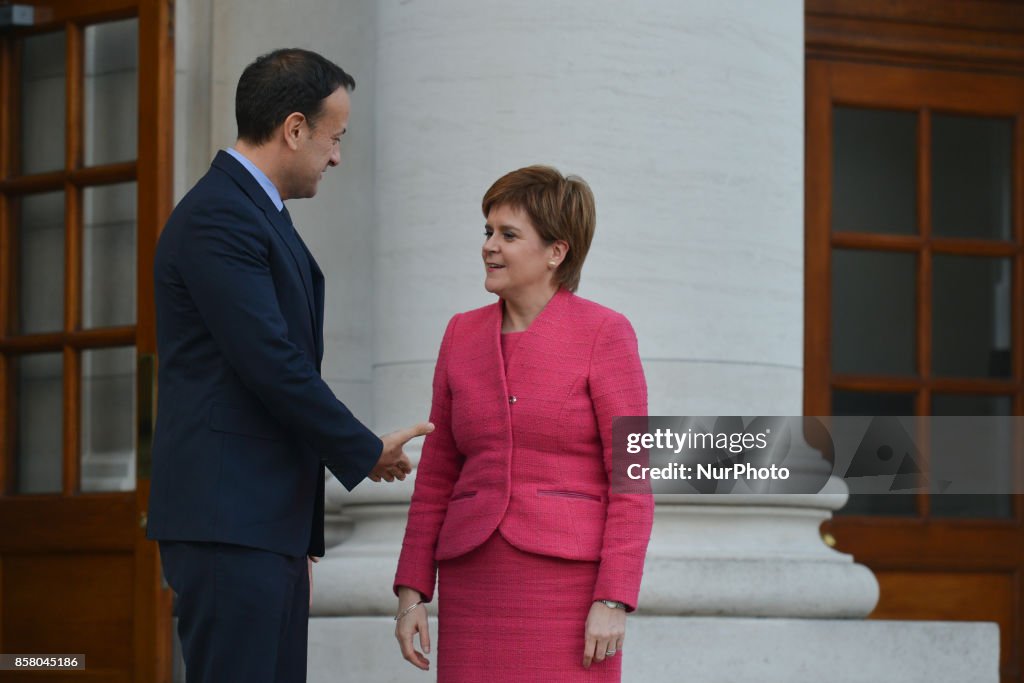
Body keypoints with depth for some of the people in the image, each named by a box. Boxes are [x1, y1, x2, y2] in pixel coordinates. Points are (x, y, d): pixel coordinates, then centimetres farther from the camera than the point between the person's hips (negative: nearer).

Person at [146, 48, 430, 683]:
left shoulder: (261, 216, 21)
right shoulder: (219, 216, -11)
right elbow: (271, 365, -18)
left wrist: (303, 538, 21)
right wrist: (366, 451, -5)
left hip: (270, 521, 10)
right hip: (226, 519, -10)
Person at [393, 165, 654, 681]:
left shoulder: (603, 334, -4)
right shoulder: (464, 336, 10)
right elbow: (437, 477, 13)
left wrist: (614, 602, -15)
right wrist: (411, 593, 7)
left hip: (569, 585, -5)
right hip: (478, 588, 5)